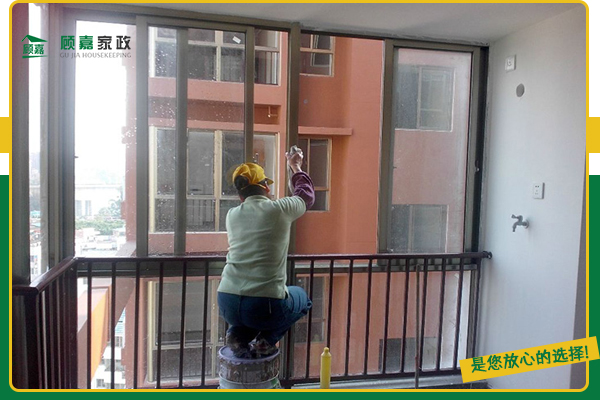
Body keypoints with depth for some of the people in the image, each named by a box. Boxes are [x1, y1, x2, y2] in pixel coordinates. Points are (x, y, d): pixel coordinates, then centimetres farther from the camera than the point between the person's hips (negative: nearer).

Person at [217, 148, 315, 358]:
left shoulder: (232, 215, 8)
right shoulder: (280, 209, -3)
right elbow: (306, 195, 20)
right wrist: (296, 167, 37)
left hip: (227, 304, 4)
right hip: (265, 306, -4)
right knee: (301, 296, 29)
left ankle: (239, 334, 12)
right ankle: (266, 340, 8)